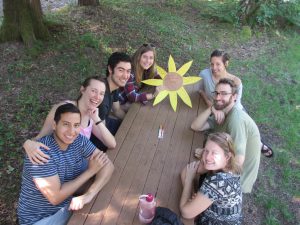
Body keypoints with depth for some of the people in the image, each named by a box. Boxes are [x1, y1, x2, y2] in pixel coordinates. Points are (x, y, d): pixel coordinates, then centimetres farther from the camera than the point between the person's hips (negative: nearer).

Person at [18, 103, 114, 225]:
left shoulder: (79, 141, -10)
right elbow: (55, 197, -26)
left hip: (69, 205, 6)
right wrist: (90, 170, -22)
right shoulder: (41, 152, -27)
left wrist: (89, 195, -29)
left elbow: (108, 165, -13)